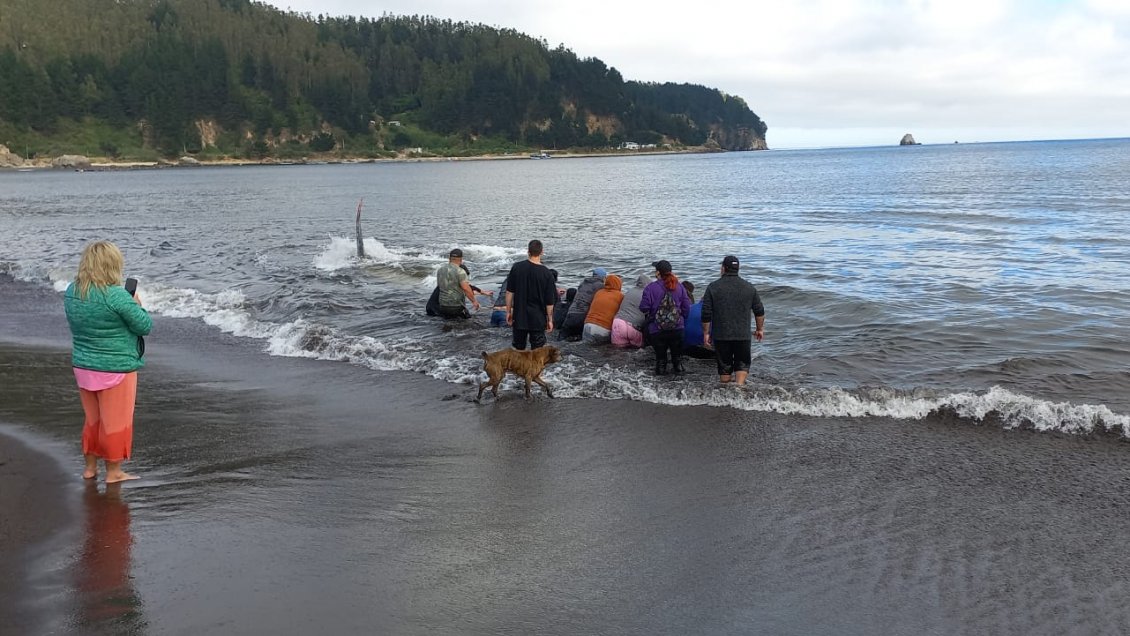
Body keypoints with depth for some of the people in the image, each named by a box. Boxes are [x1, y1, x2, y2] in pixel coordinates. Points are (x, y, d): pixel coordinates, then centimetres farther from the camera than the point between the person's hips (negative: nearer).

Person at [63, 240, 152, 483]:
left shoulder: (71, 292, 0)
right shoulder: (117, 296, -22)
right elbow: (145, 326, -14)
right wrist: (137, 305, 3)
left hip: (83, 368, 7)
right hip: (115, 369, -7)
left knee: (92, 419, 21)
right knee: (115, 421, 7)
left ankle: (90, 467, 31)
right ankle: (113, 472, 17)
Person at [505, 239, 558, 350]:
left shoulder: (517, 267, -6)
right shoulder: (546, 273, -10)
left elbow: (509, 292, -2)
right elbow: (550, 301, -6)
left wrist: (508, 312, 8)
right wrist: (550, 320, 4)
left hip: (519, 317, 2)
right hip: (538, 319, -2)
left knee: (518, 349, 15)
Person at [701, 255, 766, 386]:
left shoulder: (713, 287, -4)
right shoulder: (749, 288, 3)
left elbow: (706, 314, -5)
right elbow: (760, 311, 8)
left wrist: (706, 333, 4)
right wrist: (760, 329, 21)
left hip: (721, 335, -1)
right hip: (743, 335, 1)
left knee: (724, 365, 9)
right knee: (742, 364, 9)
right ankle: (739, 385, -10)